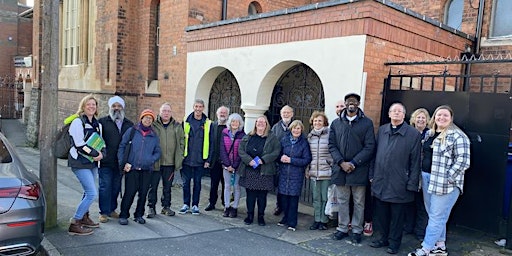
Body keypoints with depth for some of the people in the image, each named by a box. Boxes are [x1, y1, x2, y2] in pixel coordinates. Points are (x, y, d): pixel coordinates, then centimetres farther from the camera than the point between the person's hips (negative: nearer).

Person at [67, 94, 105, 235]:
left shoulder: (97, 124, 14)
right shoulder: (78, 122, -10)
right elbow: (79, 144, -18)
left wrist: (101, 153, -4)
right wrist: (96, 153, -15)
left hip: (92, 162, 8)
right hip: (80, 162, -8)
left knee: (89, 192, 17)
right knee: (92, 193, -13)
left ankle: (84, 217, 35)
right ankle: (74, 224, -5)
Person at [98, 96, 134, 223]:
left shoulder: (129, 124, 11)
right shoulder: (103, 122, 1)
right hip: (106, 162, -3)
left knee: (116, 187, 13)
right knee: (105, 187, 1)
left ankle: (112, 209, 27)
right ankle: (104, 212, 11)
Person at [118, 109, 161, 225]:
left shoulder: (154, 136, 11)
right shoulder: (131, 131, 4)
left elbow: (158, 152, 13)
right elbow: (121, 147, 4)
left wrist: (151, 160, -6)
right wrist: (123, 162, -6)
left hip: (146, 170, 3)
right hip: (131, 168, -3)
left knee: (143, 193, 6)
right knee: (129, 192, -6)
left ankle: (139, 215, 21)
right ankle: (123, 215, 10)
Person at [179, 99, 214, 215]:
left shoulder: (208, 123, 1)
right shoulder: (186, 121, 2)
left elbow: (211, 143, 2)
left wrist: (208, 160, -3)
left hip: (200, 160, 0)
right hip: (187, 159, 1)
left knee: (197, 183, 9)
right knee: (186, 182, 7)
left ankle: (195, 205, 20)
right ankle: (186, 204, 20)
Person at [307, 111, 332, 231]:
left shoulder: (329, 135, -8)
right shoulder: (310, 136, 10)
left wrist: (333, 167, -8)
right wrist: (307, 169, 14)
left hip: (326, 172, -5)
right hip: (313, 172, 5)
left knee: (325, 198, 4)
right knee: (316, 198, 11)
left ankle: (323, 221, 16)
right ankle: (317, 220, 22)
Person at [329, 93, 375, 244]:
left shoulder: (367, 123, -1)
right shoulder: (336, 123, 7)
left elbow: (370, 147, -6)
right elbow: (332, 145, 3)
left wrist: (353, 163, -14)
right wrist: (341, 162, -10)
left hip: (359, 170, -2)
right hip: (340, 169, 2)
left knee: (359, 202, 8)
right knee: (342, 201, 12)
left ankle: (357, 230, 20)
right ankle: (342, 228, 24)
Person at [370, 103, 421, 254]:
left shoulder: (413, 134, -5)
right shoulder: (382, 130, 8)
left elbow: (415, 161, -6)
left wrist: (412, 184, -8)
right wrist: (372, 174, 9)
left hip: (398, 184, -4)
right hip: (380, 181, 4)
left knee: (396, 215, 8)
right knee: (381, 213, 13)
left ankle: (394, 242, 24)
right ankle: (384, 238, 30)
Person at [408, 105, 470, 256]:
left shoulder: (457, 136, -10)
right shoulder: (429, 134, 13)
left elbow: (462, 161, -15)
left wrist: (447, 179, -17)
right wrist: (421, 175, 12)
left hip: (445, 183, -7)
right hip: (427, 179, 8)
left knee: (436, 217, -1)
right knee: (433, 214, 14)